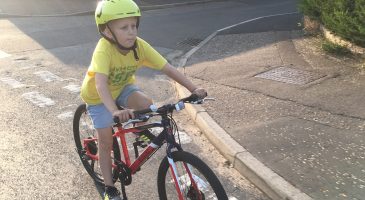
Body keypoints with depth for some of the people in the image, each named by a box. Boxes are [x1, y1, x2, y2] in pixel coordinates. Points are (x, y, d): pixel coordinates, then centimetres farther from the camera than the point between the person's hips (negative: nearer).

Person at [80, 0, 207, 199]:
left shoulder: (139, 45, -25)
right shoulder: (104, 49, -37)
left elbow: (168, 69, -26)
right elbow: (101, 84, -49)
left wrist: (194, 89, -34)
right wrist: (115, 111, -64)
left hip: (122, 87, 3)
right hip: (98, 95, -3)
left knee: (146, 104, -27)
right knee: (106, 141, -2)